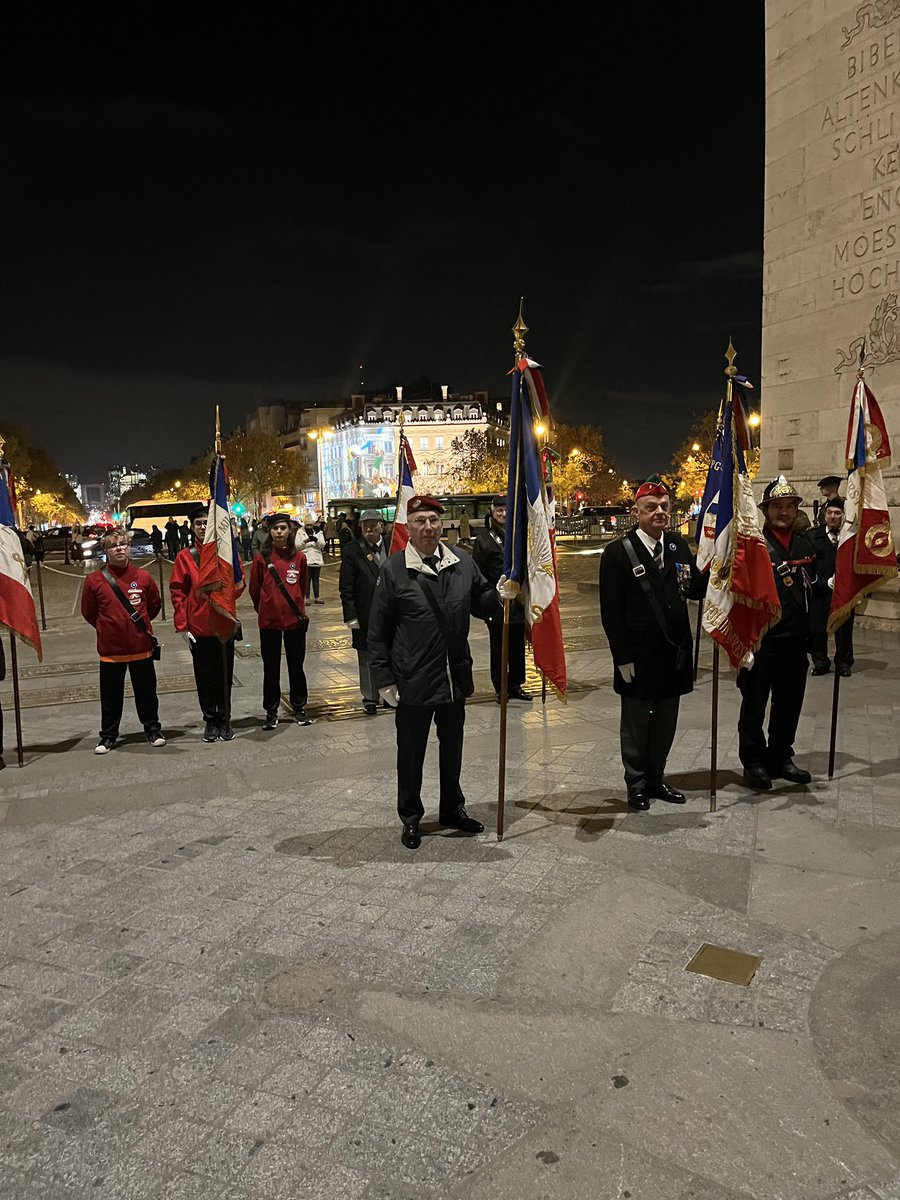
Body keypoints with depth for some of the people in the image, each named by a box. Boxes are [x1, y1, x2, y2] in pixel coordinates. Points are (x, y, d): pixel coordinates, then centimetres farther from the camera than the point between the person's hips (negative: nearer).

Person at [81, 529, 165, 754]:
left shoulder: (142, 577, -2)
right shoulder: (95, 580, -6)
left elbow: (155, 604, 13)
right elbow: (88, 611, 7)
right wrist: (107, 628, 10)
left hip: (141, 646, 1)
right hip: (110, 649, -1)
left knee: (146, 691, 11)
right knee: (111, 695, 9)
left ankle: (152, 728, 26)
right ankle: (108, 735, 23)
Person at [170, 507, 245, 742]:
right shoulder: (185, 557, -1)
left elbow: (238, 586, 5)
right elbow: (178, 593, -2)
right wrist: (182, 626, -6)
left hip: (224, 625, 1)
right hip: (199, 628, -1)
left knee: (224, 675, 9)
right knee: (204, 676, 7)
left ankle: (224, 719, 22)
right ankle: (210, 721, 20)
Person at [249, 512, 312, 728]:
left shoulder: (299, 557, -1)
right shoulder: (262, 557, -6)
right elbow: (254, 589, 6)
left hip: (295, 619, 1)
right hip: (269, 621, -1)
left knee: (296, 665, 11)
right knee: (271, 668, 8)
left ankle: (299, 708, 24)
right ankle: (271, 712, 19)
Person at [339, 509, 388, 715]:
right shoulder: (352, 552, -3)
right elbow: (346, 588, -4)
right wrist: (351, 617, -10)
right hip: (365, 617, -1)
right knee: (367, 659, 8)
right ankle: (370, 699, 20)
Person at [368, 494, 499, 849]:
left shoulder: (462, 563, 1)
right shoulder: (394, 570, -10)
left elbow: (479, 602, 13)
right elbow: (378, 632, -7)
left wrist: (500, 594, -10)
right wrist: (384, 680, -8)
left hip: (455, 679, 4)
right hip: (413, 683, -4)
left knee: (452, 748, 20)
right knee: (411, 753, 12)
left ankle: (452, 809, 41)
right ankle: (410, 817, 32)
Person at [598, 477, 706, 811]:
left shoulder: (678, 545, 5)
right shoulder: (618, 552, -11)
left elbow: (696, 590, 4)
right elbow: (611, 611, -12)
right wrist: (622, 657, -14)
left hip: (675, 654, 5)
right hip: (638, 656, -5)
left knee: (666, 724, 17)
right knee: (636, 725, 11)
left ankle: (655, 778, 34)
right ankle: (637, 785, 27)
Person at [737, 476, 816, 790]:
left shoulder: (805, 545, 11)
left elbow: (811, 586, 20)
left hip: (795, 639, 6)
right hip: (761, 638, -6)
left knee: (790, 702, 15)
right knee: (754, 702, 5)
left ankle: (780, 757, 30)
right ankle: (754, 762, 18)